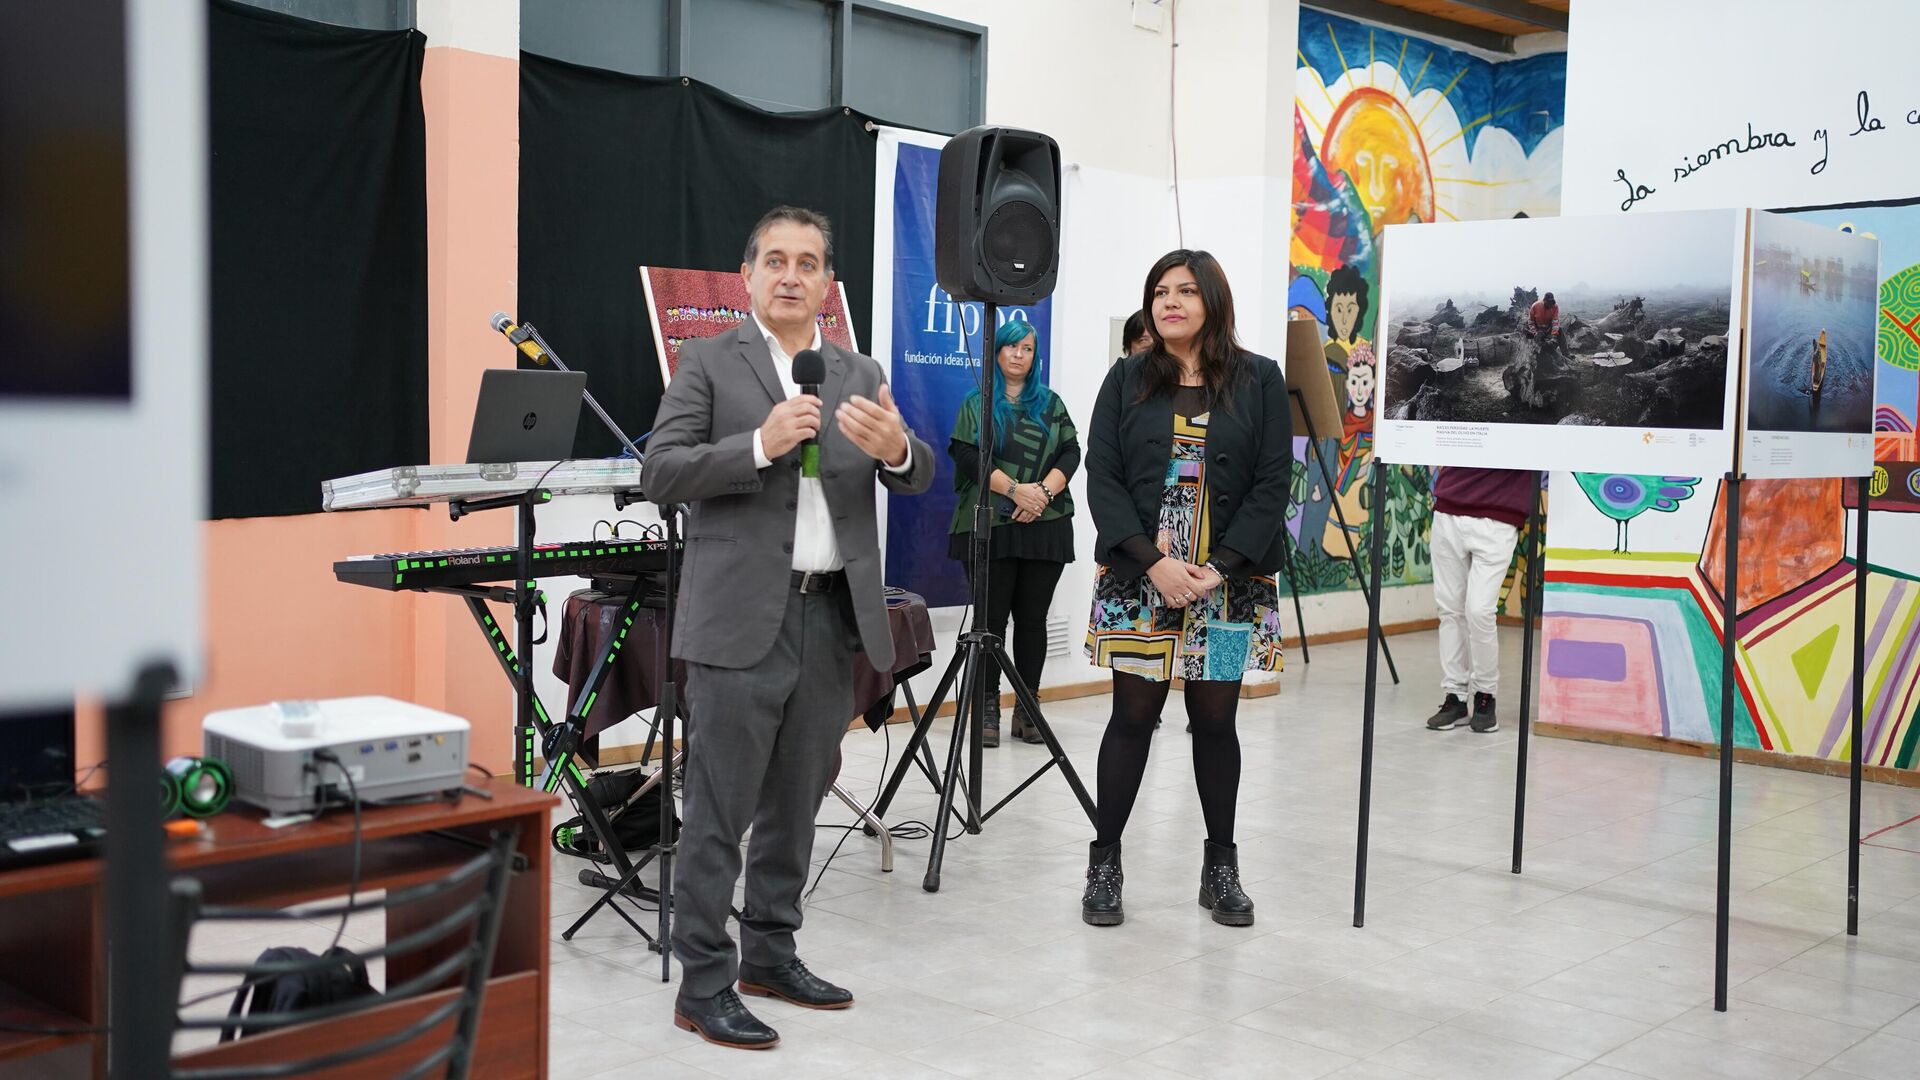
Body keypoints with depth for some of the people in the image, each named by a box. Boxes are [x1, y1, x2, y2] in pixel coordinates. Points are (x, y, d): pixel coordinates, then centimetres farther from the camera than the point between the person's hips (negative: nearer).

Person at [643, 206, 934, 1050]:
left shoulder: (860, 376, 14)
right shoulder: (709, 362, 2)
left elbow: (917, 479, 4)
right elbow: (660, 474, -7)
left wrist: (897, 448, -19)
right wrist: (761, 445, -20)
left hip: (833, 617, 5)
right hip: (743, 617, -5)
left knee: (796, 803, 14)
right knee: (719, 812, -1)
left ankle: (770, 953, 28)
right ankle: (703, 986, 6)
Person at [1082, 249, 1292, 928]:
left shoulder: (1259, 380, 4)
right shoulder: (1127, 381, 6)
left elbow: (1273, 484, -2)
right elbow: (1102, 477, -1)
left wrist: (1220, 568, -12)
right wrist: (1153, 560, -13)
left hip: (1230, 585, 0)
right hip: (1139, 577, 0)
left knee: (1216, 718, 7)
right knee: (1133, 715, 2)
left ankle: (1221, 866, 20)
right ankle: (1105, 862, 12)